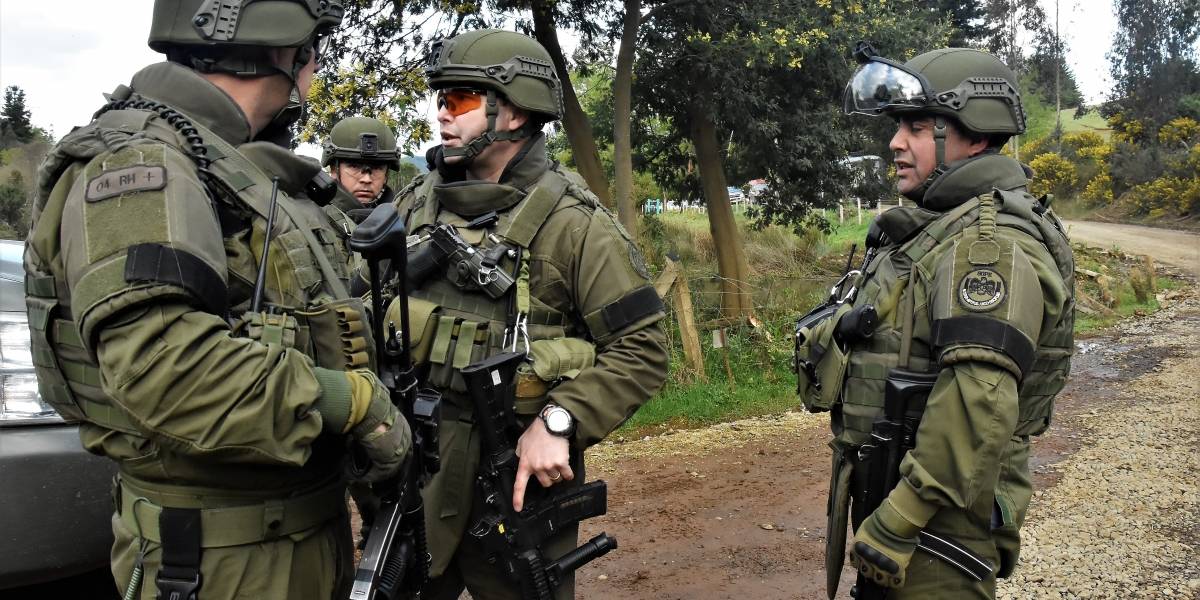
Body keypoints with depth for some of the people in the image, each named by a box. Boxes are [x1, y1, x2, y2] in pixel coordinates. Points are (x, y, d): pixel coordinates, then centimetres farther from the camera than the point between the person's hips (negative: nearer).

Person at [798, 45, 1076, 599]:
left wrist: (897, 520, -26)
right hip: (888, 489, 9)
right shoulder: (934, 229, 13)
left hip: (939, 521, -9)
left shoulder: (990, 244, -20)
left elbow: (978, 406, -30)